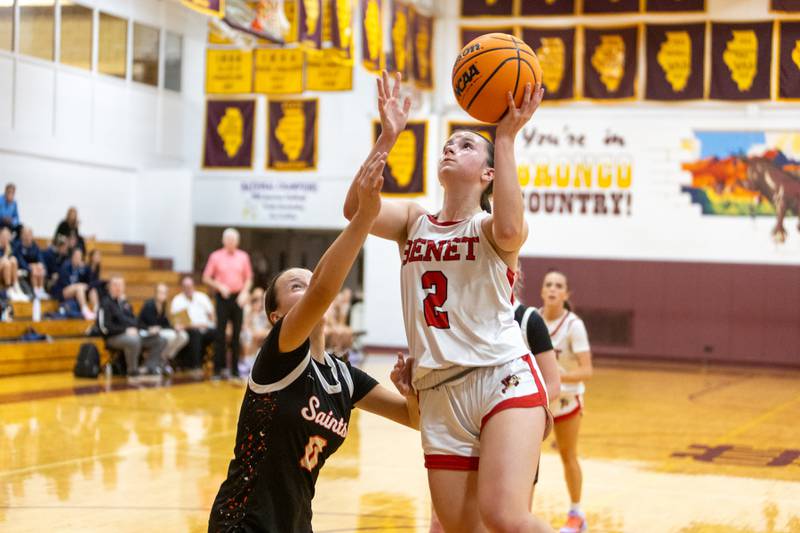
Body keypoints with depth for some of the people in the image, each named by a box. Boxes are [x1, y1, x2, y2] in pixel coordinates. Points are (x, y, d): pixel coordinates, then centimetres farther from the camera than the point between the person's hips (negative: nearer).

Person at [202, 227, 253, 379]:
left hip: (238, 298, 2)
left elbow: (248, 278, 10)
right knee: (220, 333, -3)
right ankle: (218, 368, 2)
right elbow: (206, 278, 3)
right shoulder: (216, 257, 1)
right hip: (223, 297, -2)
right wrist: (219, 286, -12)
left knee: (237, 333, 2)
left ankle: (235, 368, 8)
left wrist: (245, 292, -5)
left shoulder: (243, 257, 7)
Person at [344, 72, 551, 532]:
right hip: (439, 395, 5)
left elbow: (509, 228, -23)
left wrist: (506, 138, -20)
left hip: (503, 378, -4)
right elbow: (355, 209, -4)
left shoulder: (490, 228, 3)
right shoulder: (415, 222, 15)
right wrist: (387, 137, -10)